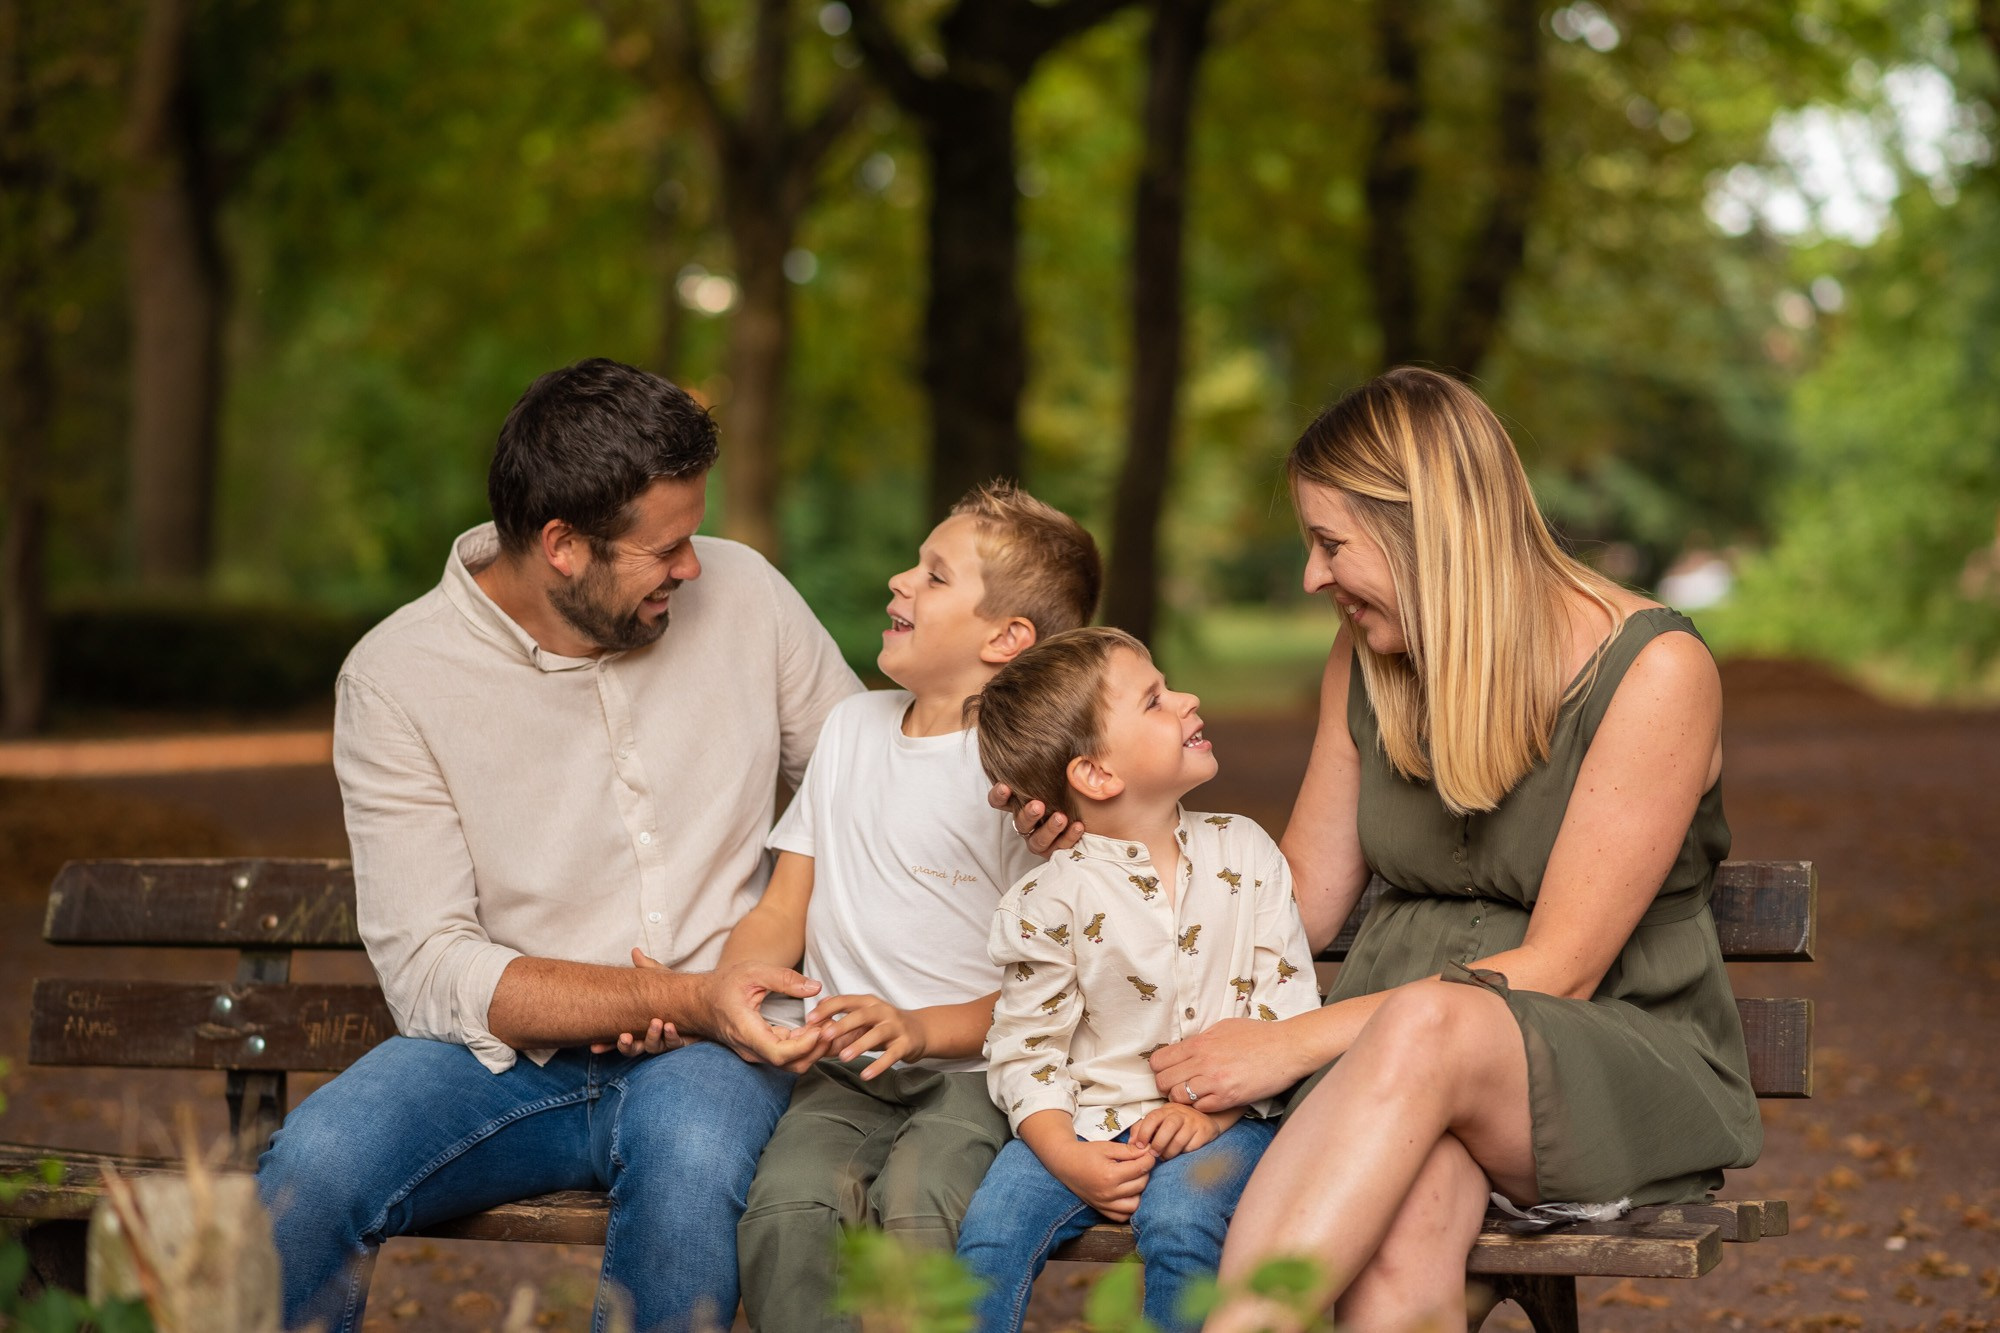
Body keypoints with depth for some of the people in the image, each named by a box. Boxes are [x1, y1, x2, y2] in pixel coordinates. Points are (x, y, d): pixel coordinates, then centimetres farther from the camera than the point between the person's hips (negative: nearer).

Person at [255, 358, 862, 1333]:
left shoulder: (741, 594, 1)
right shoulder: (397, 676, -8)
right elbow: (429, 974, -14)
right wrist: (684, 999, -23)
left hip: (709, 1048, 1)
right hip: (508, 1058, -1)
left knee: (690, 1157, -36)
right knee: (308, 1171, -32)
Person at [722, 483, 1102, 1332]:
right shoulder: (851, 727, 19)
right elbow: (782, 915, 20)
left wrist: (919, 1029, -18)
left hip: (972, 1070, -4)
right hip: (844, 1072, 4)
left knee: (915, 1212, -34)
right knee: (788, 1211, -28)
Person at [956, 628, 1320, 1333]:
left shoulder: (1244, 852, 3)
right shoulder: (1049, 902, -4)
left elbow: (1287, 1004, 1)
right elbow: (1025, 1047, -1)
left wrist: (1217, 1106, -13)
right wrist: (1067, 1158, -16)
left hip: (1221, 1119, 0)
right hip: (1089, 1120, 0)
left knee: (1176, 1221, -30)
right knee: (993, 1226, -22)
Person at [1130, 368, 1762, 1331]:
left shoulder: (1655, 670, -11)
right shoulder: (1368, 659, 8)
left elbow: (1556, 970, -15)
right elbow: (1304, 904, 15)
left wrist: (1297, 1043, -19)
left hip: (1621, 1061, -3)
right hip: (1393, 1071, 3)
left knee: (1427, 1021, -40)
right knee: (1397, 1251, -36)